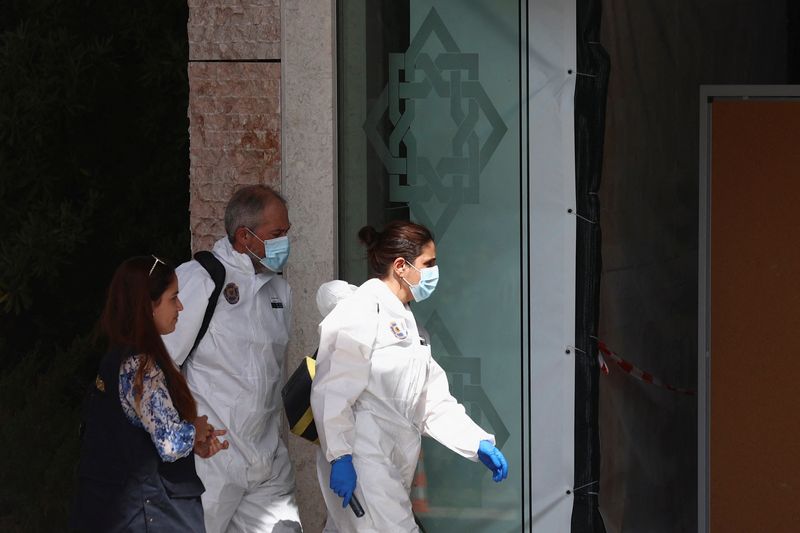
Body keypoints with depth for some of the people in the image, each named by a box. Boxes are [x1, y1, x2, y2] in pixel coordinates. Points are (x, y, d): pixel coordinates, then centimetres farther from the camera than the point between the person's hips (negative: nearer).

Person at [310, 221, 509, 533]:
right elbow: (331, 392, -15)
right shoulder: (361, 312, -8)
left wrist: (479, 443, 4)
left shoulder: (407, 324, 21)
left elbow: (434, 401, 16)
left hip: (393, 469, 9)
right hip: (362, 465, -9)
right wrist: (340, 456, -20)